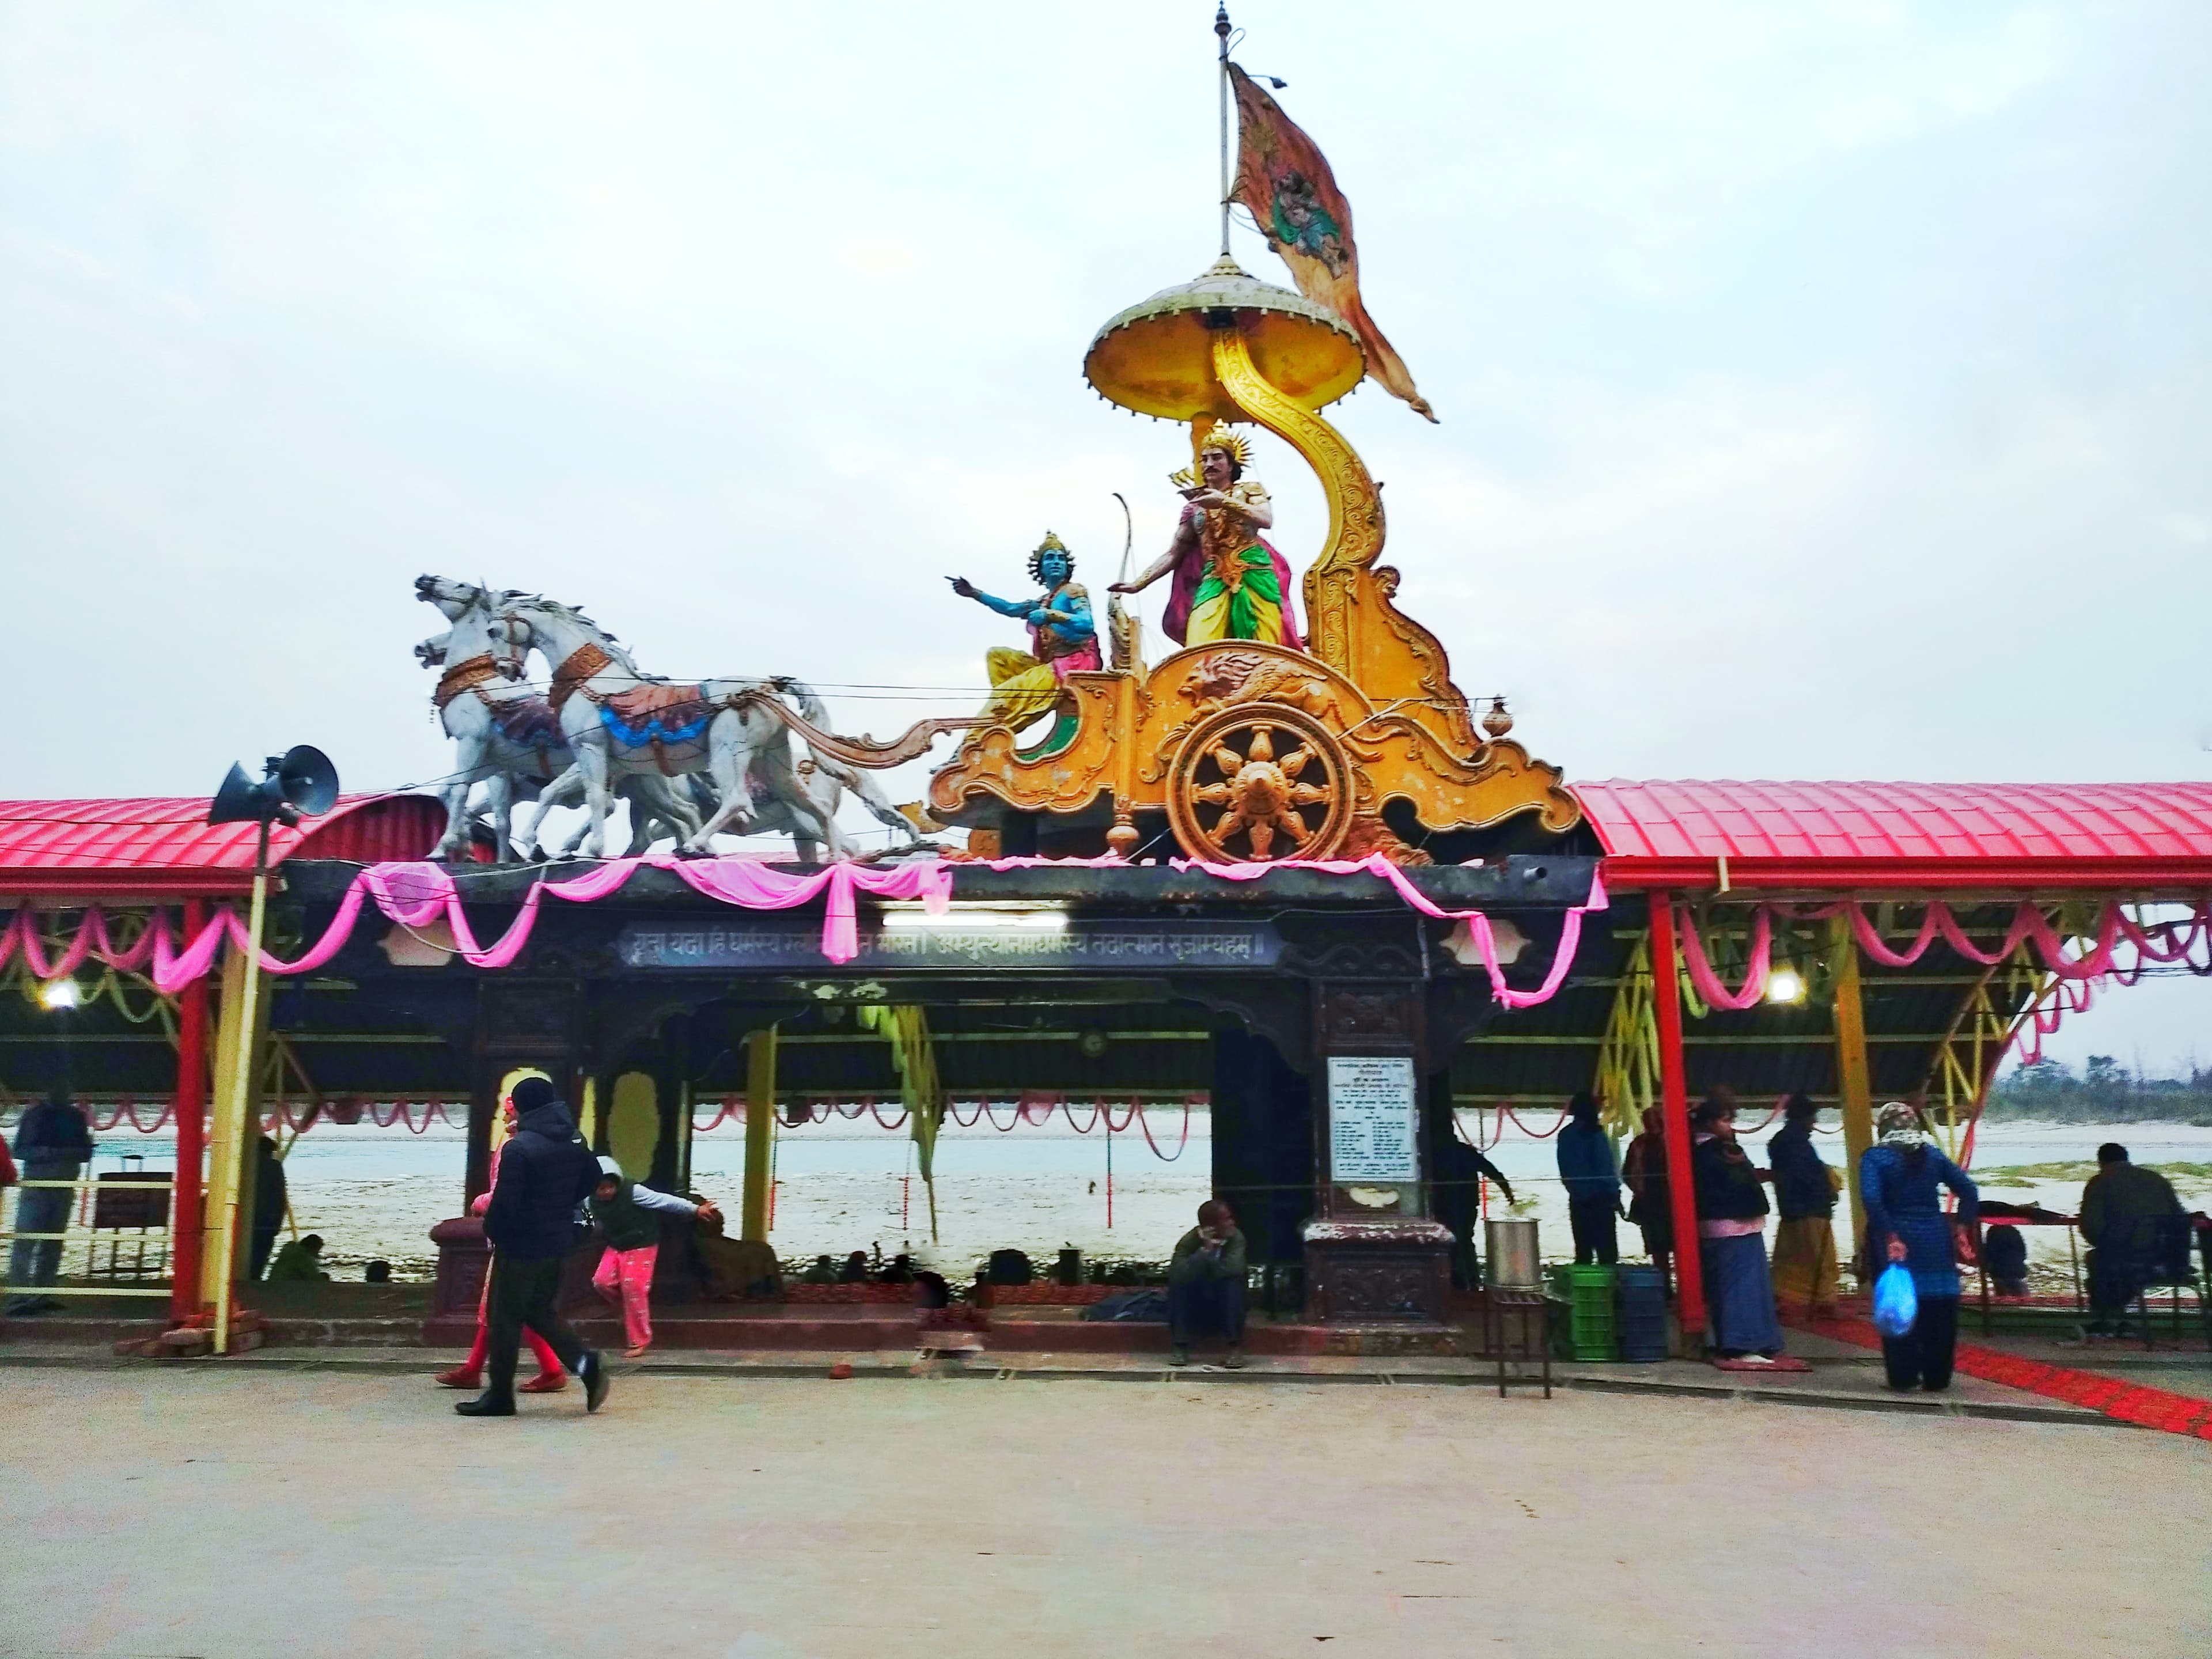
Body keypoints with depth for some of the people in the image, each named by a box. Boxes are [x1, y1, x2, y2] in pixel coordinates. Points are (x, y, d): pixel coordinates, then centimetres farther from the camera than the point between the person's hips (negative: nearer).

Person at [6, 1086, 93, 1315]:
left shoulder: (76, 1117, 11)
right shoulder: (35, 1115, 0)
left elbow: (86, 1152, 11)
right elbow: (20, 1150, -5)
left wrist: (70, 1154, -10)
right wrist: (46, 1153, -21)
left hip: (65, 1187, 4)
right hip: (36, 1184, -4)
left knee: (53, 1243, 7)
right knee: (25, 1242, -9)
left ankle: (42, 1295, 12)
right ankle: (18, 1298, -9)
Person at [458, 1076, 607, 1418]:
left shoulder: (518, 1148, -19)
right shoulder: (574, 1141, 4)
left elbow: (504, 1201, -20)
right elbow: (592, 1179, 17)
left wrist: (491, 1231, -2)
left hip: (521, 1245, -7)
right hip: (558, 1242, 7)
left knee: (506, 1318, 6)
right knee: (539, 1312, 19)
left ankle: (500, 1396, 14)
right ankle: (585, 1363, 3)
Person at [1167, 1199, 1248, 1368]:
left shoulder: (1235, 1238, -15)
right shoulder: (1189, 1241, -18)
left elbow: (1234, 1268, -34)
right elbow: (1177, 1274, -36)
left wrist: (1203, 1275, -25)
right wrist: (1205, 1250, -37)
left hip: (1226, 1308, 0)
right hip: (1194, 1308, 0)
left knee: (1234, 1282, -30)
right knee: (1178, 1282, -29)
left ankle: (1236, 1348, -21)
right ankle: (1181, 1347, -19)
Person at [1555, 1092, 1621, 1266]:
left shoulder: (1565, 1135, 6)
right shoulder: (1595, 1135, -13)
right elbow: (1606, 1169, -12)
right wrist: (1615, 1195, -4)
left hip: (1577, 1201, 6)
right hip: (1600, 1199, -6)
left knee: (1582, 1250, 11)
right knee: (1606, 1248, -3)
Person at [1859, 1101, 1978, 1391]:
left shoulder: (1875, 1157, -6)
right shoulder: (1933, 1154, 7)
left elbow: (1871, 1199, -20)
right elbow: (1968, 1190, 0)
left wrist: (1889, 1236, -18)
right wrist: (1961, 1226, 0)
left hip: (1896, 1244, -3)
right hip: (1936, 1241, 3)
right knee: (1939, 1312, 11)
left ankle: (1904, 1376, 7)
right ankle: (1937, 1377, 16)